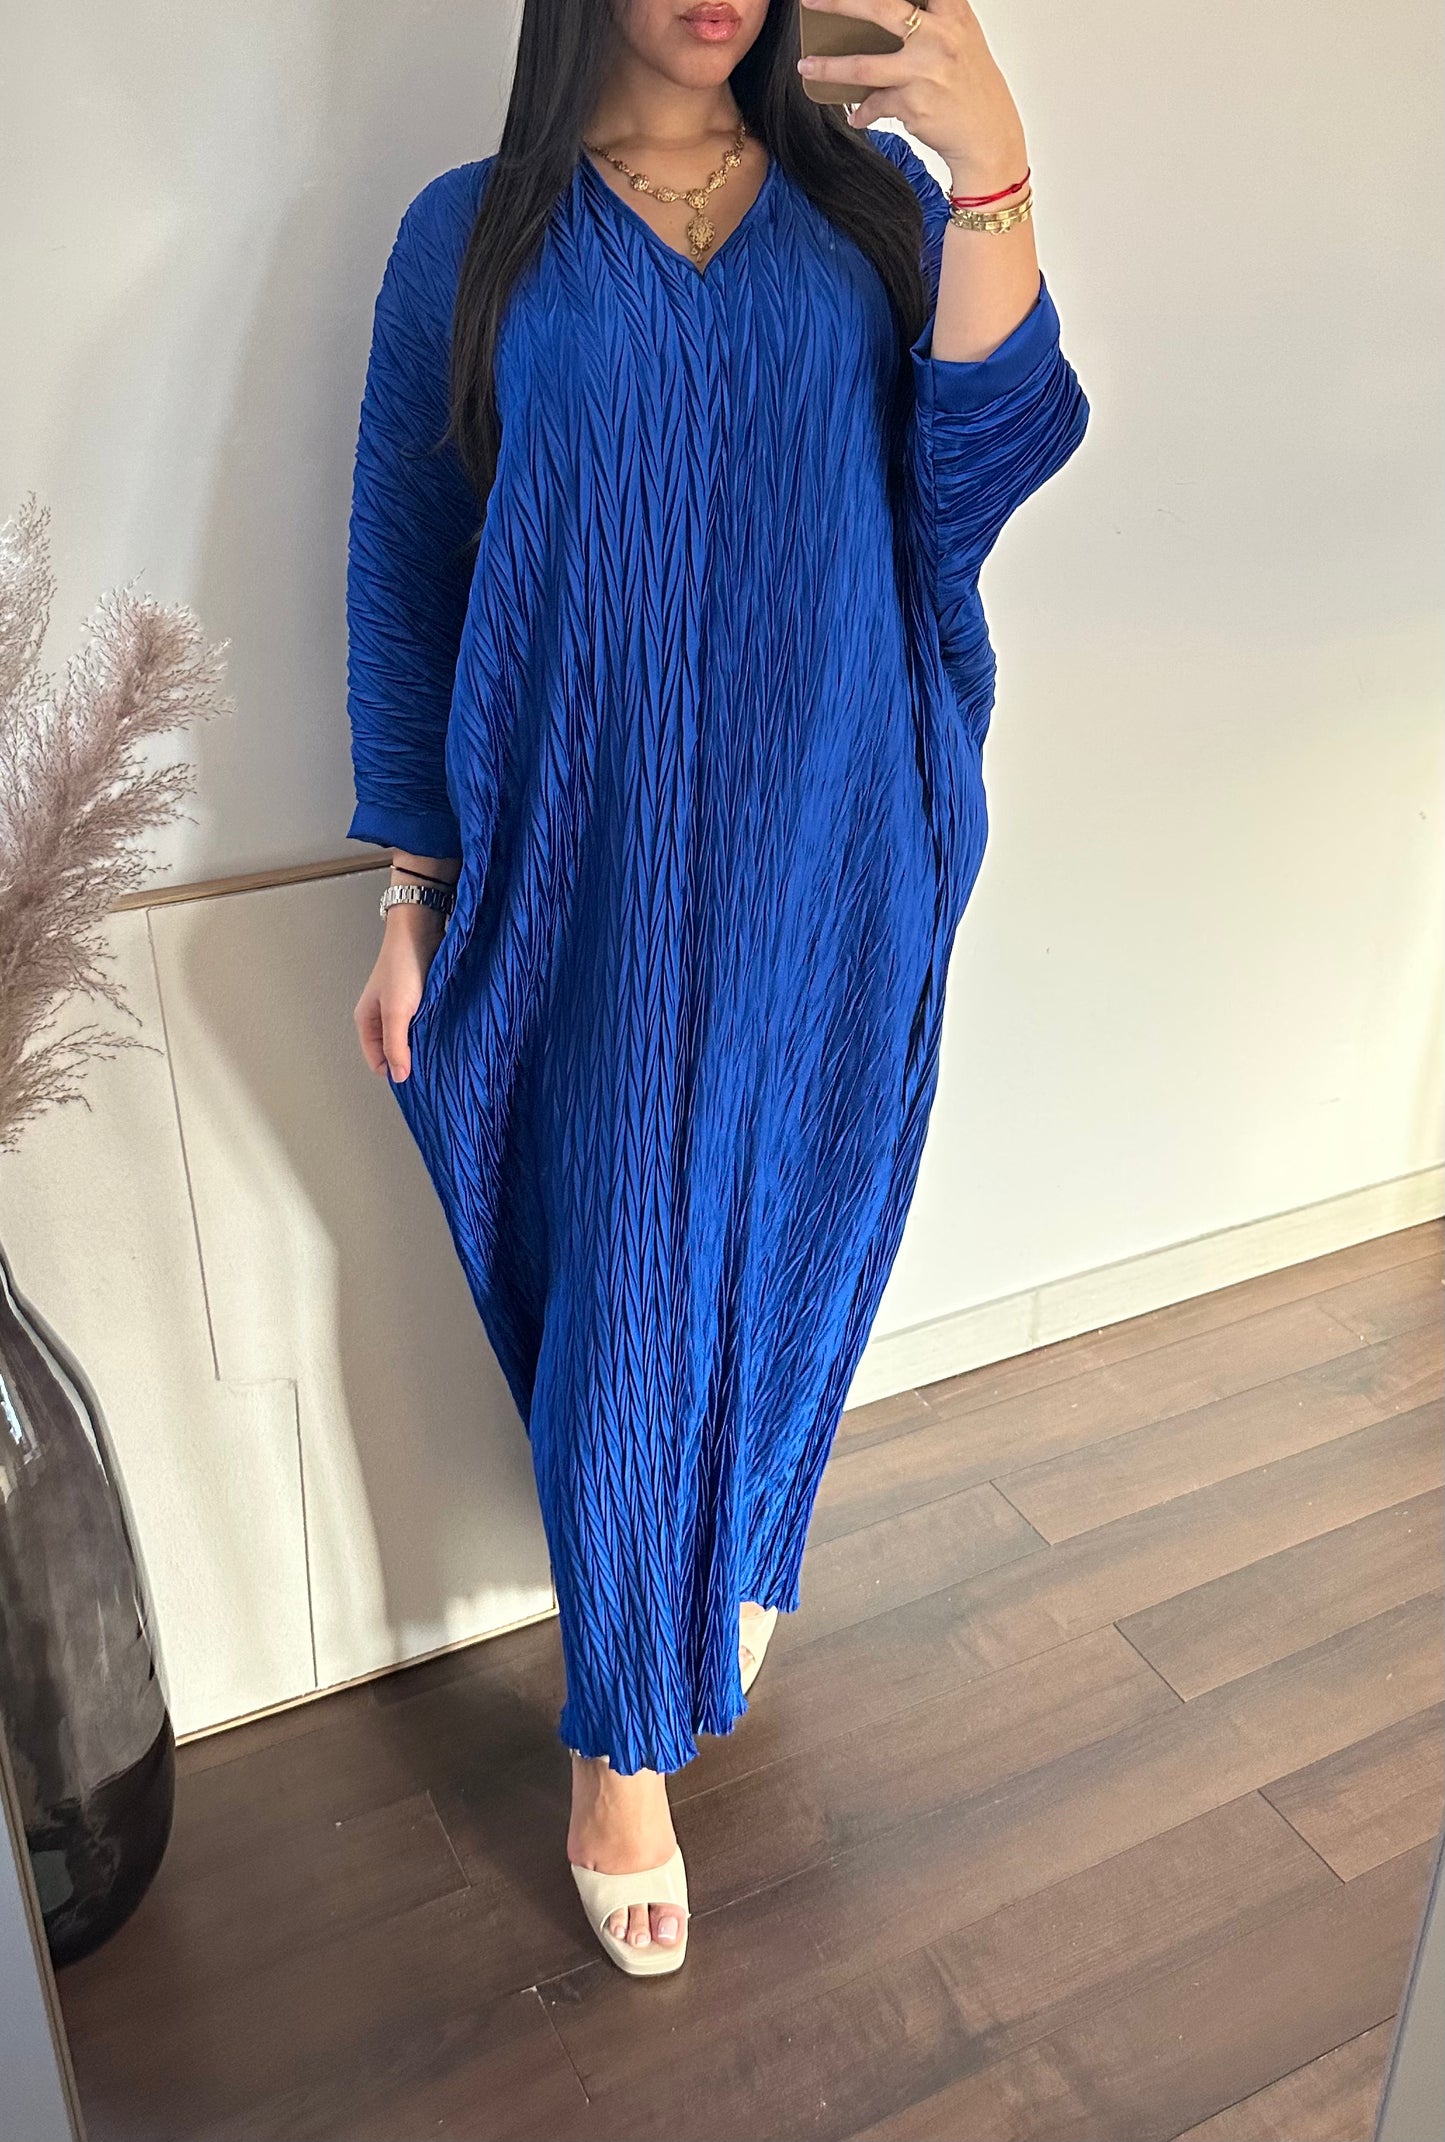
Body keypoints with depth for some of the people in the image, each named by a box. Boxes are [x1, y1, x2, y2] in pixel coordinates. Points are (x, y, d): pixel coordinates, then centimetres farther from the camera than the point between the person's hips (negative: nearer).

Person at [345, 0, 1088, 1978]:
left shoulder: (869, 197, 7)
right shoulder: (475, 237, 3)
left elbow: (978, 465, -7)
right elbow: (406, 577, 2)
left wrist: (992, 175, -20)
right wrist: (411, 895, -1)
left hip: (835, 858, 3)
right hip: (599, 875, -2)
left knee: (796, 1242, 16)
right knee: (625, 1290, 4)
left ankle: (742, 1559, 47)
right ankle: (627, 1740, 25)